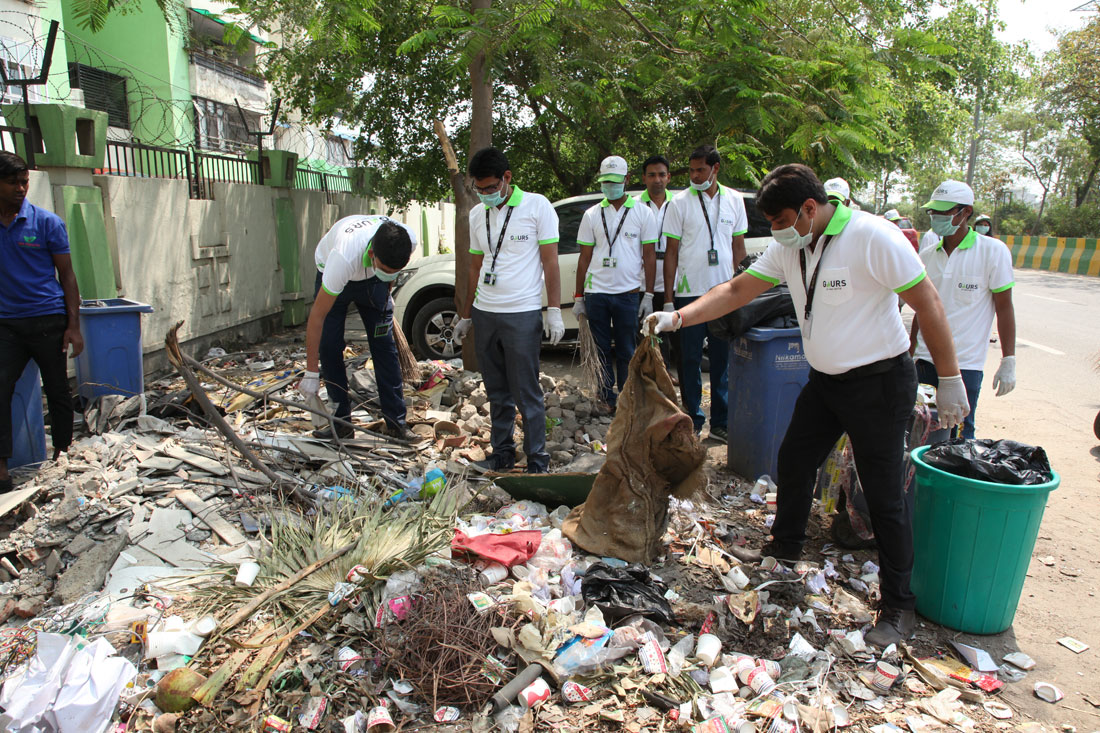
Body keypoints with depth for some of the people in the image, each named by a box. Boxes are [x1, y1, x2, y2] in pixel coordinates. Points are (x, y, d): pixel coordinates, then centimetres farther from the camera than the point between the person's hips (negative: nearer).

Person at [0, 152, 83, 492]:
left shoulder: (47, 222, 0)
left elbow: (67, 275, 1)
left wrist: (73, 326, -5)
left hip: (47, 320, -2)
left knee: (57, 391, 7)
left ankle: (62, 454, 22)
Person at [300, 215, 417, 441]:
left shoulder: (409, 240, -32)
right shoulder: (344, 257, -44)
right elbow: (317, 315, -38)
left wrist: (386, 293, 10)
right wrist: (311, 374, -36)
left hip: (371, 279, 3)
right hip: (331, 274, -2)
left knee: (384, 345, -5)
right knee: (329, 347, -10)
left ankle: (396, 423, 0)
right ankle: (342, 423, 1)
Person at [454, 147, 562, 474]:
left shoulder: (537, 206, -3)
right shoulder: (477, 214, 12)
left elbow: (550, 262, -4)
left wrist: (554, 311, -10)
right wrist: (465, 315, 19)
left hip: (521, 315, -5)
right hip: (483, 313, 5)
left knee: (527, 394, -2)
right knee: (497, 392, 13)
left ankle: (537, 461, 8)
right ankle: (502, 453, 24)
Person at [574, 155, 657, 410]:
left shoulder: (642, 213, 5)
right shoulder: (592, 215, 9)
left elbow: (649, 256, 4)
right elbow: (584, 258, 9)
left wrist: (649, 296, -3)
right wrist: (578, 297, 5)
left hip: (628, 293, -1)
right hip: (596, 292, 2)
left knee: (626, 352, 5)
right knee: (600, 350, 5)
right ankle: (608, 400, 16)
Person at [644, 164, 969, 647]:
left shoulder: (873, 238, -22)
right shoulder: (788, 248, -1)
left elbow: (928, 304, -19)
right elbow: (737, 290, 1)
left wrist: (950, 380, -15)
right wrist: (678, 317, -11)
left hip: (879, 382, -7)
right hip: (824, 378, 8)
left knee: (883, 494, -1)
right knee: (794, 461, 18)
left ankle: (899, 607, 15)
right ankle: (785, 546, 42)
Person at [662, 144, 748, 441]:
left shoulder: (734, 200, 8)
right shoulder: (679, 203, 0)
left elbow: (738, 246, 13)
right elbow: (671, 252, 0)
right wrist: (668, 298, -5)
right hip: (690, 292, -2)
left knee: (723, 360, 7)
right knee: (691, 360, 3)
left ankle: (720, 422, 16)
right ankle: (693, 422, 14)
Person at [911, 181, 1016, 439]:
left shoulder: (993, 251, -5)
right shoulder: (927, 255, 7)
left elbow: (1004, 307, -4)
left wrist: (1008, 362, -7)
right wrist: (909, 354, 16)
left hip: (966, 363, -4)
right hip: (926, 359, 4)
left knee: (960, 434, 1)